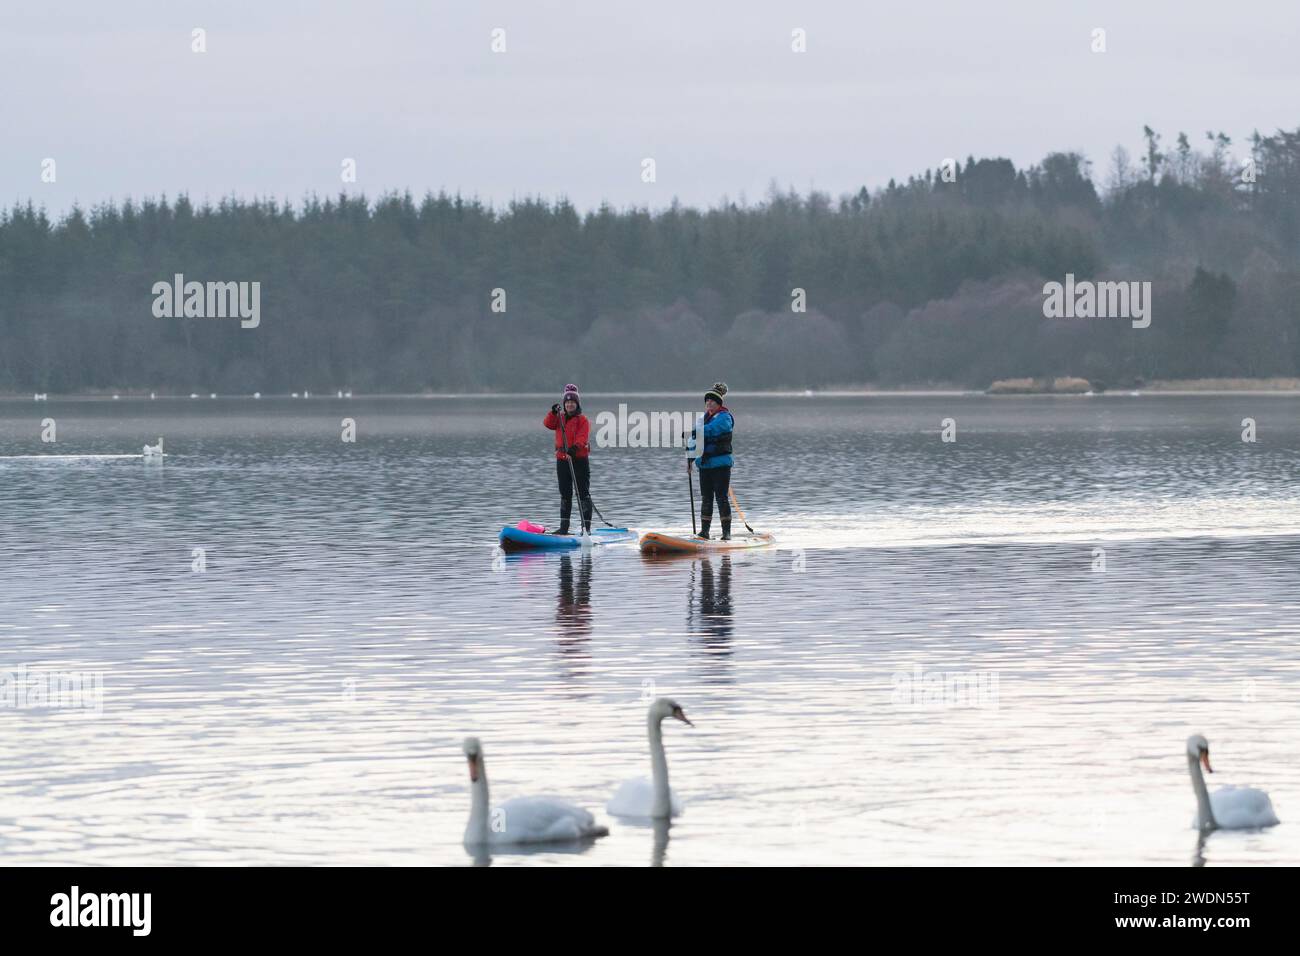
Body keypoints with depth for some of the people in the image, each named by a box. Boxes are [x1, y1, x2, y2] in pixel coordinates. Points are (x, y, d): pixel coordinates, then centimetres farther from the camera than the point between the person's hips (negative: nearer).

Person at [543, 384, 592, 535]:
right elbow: (548, 423, -1)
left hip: (579, 459, -6)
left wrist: (575, 447, -33)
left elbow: (583, 437, -17)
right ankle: (564, 527, 16)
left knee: (583, 494, -5)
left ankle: (586, 527, -4)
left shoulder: (582, 420, -4)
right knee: (565, 495, 11)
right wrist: (553, 412, -15)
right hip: (562, 460, 6)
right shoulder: (560, 419, 14)